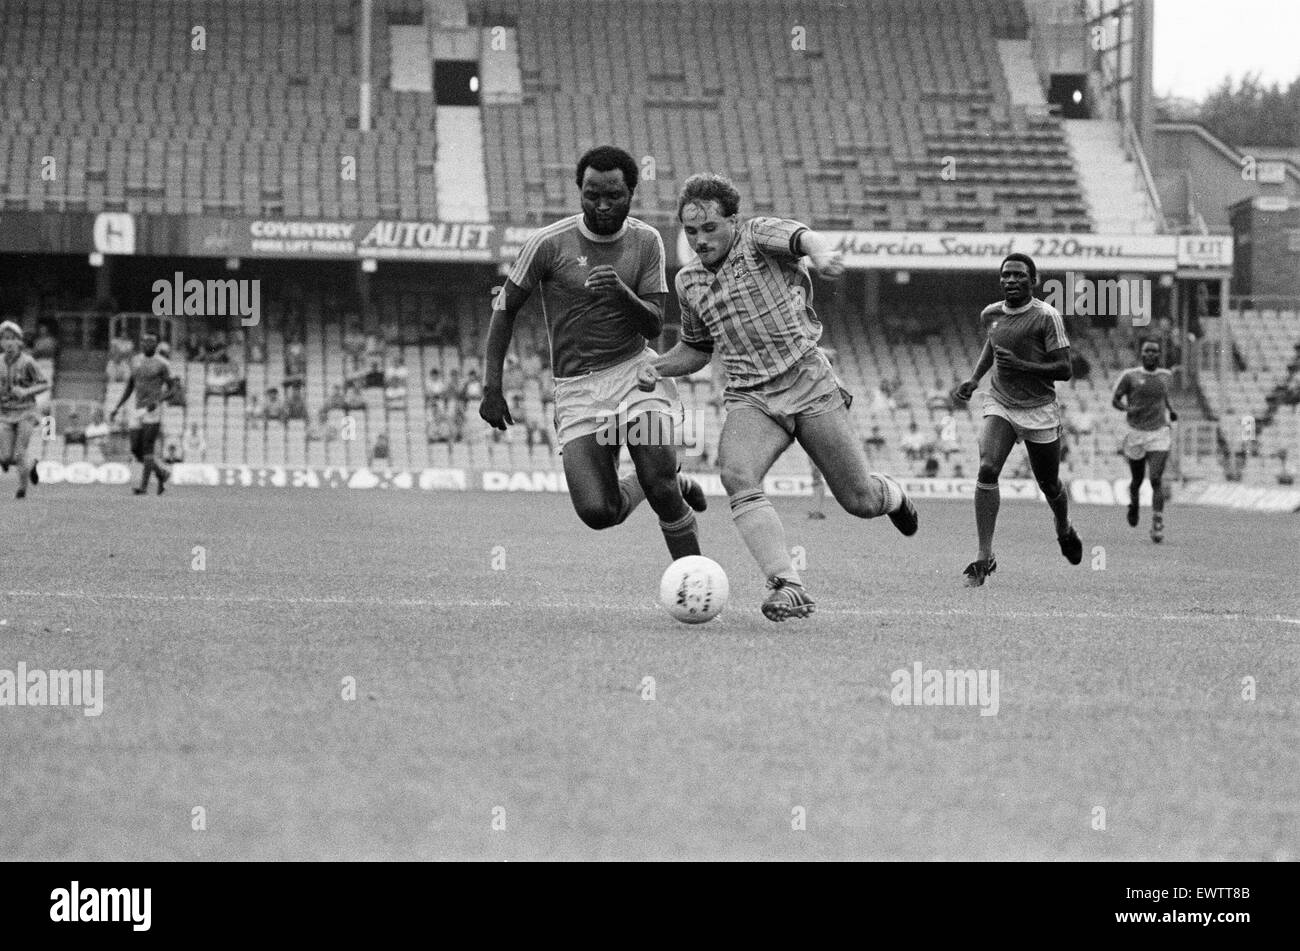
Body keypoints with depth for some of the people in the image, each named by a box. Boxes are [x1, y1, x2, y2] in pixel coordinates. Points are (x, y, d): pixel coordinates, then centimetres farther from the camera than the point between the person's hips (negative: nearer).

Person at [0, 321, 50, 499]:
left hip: (26, 413, -4)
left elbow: (45, 384, -7)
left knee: (19, 454, -9)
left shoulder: (27, 362, -11)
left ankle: (22, 488, 13)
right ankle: (31, 466, 28)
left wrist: (26, 392, -21)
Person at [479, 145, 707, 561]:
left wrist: (621, 292, -25)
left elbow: (654, 326, -3)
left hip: (635, 372, 1)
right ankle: (674, 484, 19)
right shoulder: (549, 244, -8)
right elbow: (504, 309, 2)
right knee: (597, 512, -14)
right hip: (577, 387, -1)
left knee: (661, 487, -18)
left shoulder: (646, 242, 0)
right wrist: (492, 389, -2)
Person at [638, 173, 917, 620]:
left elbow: (801, 236, -28)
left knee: (860, 501, 1)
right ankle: (788, 588, -36)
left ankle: (892, 495, 41)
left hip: (809, 382, -3)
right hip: (750, 399, 3)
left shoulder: (758, 236, -4)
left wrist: (819, 252, -53)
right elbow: (696, 348, 28)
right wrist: (657, 366, 6)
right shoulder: (688, 282, 12)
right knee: (737, 478, -29)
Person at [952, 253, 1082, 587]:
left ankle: (1065, 532, 47)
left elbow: (1063, 369, -15)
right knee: (987, 469, -20)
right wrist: (974, 379, 12)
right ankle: (984, 558, -20)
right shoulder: (990, 315, 3)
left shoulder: (1046, 317, -14)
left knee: (1049, 485, 11)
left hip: (1040, 411, -3)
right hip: (1000, 405, 3)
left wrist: (1021, 365, -26)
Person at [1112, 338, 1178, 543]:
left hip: (1159, 434, 1)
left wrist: (1170, 410, 14)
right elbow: (1115, 399, -2)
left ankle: (1157, 526, -14)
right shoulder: (1130, 376, -4)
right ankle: (1133, 504, 46)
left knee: (1156, 479, -14)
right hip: (1136, 433, -1)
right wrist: (1127, 408, -21)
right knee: (1137, 479, 12)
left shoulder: (1166, 376, 7)